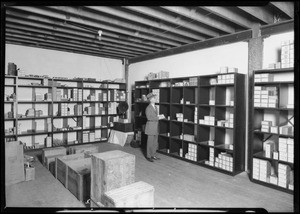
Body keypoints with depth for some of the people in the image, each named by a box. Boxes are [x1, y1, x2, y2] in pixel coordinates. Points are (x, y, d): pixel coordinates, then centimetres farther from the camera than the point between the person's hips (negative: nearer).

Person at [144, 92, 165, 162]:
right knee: (150, 142, 0)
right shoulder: (148, 108, -14)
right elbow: (149, 118, -22)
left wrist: (160, 116, -1)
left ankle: (153, 155, 25)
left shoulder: (155, 107, 12)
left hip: (155, 127, 8)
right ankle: (148, 156, 13)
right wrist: (158, 118, -23)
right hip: (150, 126, -8)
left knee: (155, 142, 13)